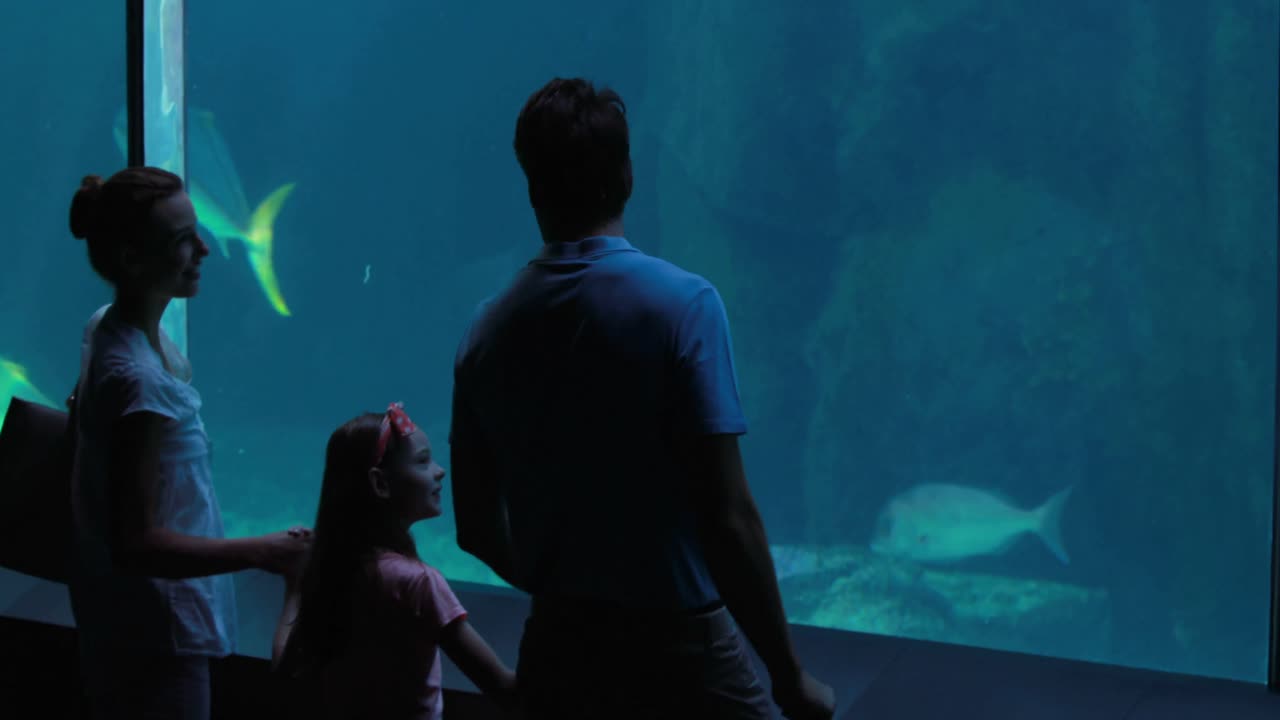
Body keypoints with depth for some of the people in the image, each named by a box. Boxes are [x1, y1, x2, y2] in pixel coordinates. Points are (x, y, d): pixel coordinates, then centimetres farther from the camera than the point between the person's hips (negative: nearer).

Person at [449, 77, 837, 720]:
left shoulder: (488, 330, 1)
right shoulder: (682, 304, -13)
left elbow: (476, 530, 8)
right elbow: (728, 519, -17)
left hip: (555, 650, 5)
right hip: (676, 649, -5)